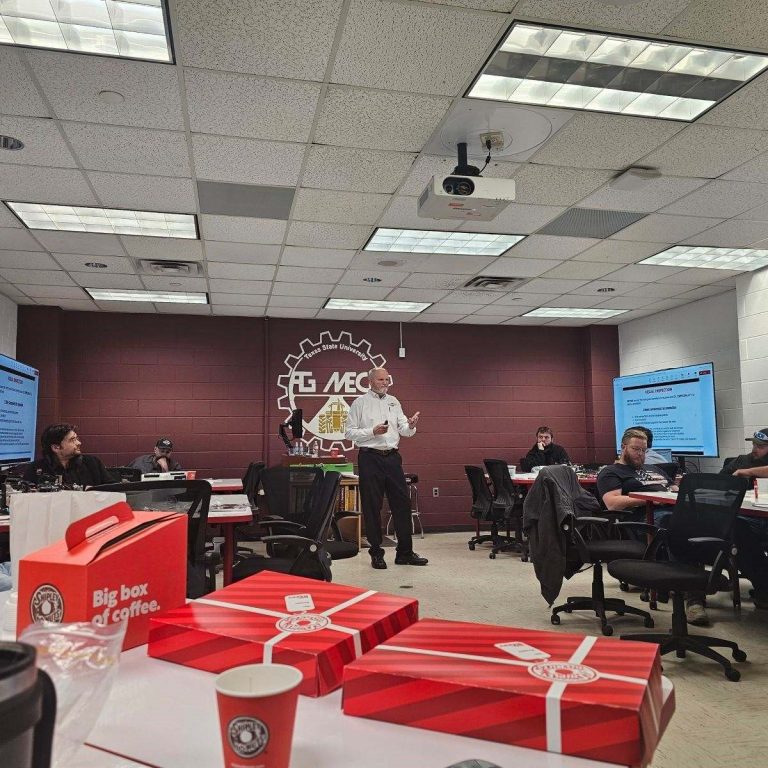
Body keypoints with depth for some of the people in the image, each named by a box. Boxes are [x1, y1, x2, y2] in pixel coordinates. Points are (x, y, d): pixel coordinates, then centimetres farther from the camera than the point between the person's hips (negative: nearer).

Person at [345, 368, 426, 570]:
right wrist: (373, 432, -15)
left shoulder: (393, 402, 14)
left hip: (392, 457, 4)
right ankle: (376, 553, 13)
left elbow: (404, 431, 11)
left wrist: (411, 426, -12)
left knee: (402, 502, 4)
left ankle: (405, 553, 14)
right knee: (372, 506, 1)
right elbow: (349, 433, -4)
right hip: (370, 458, -4)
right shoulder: (360, 403, 1)